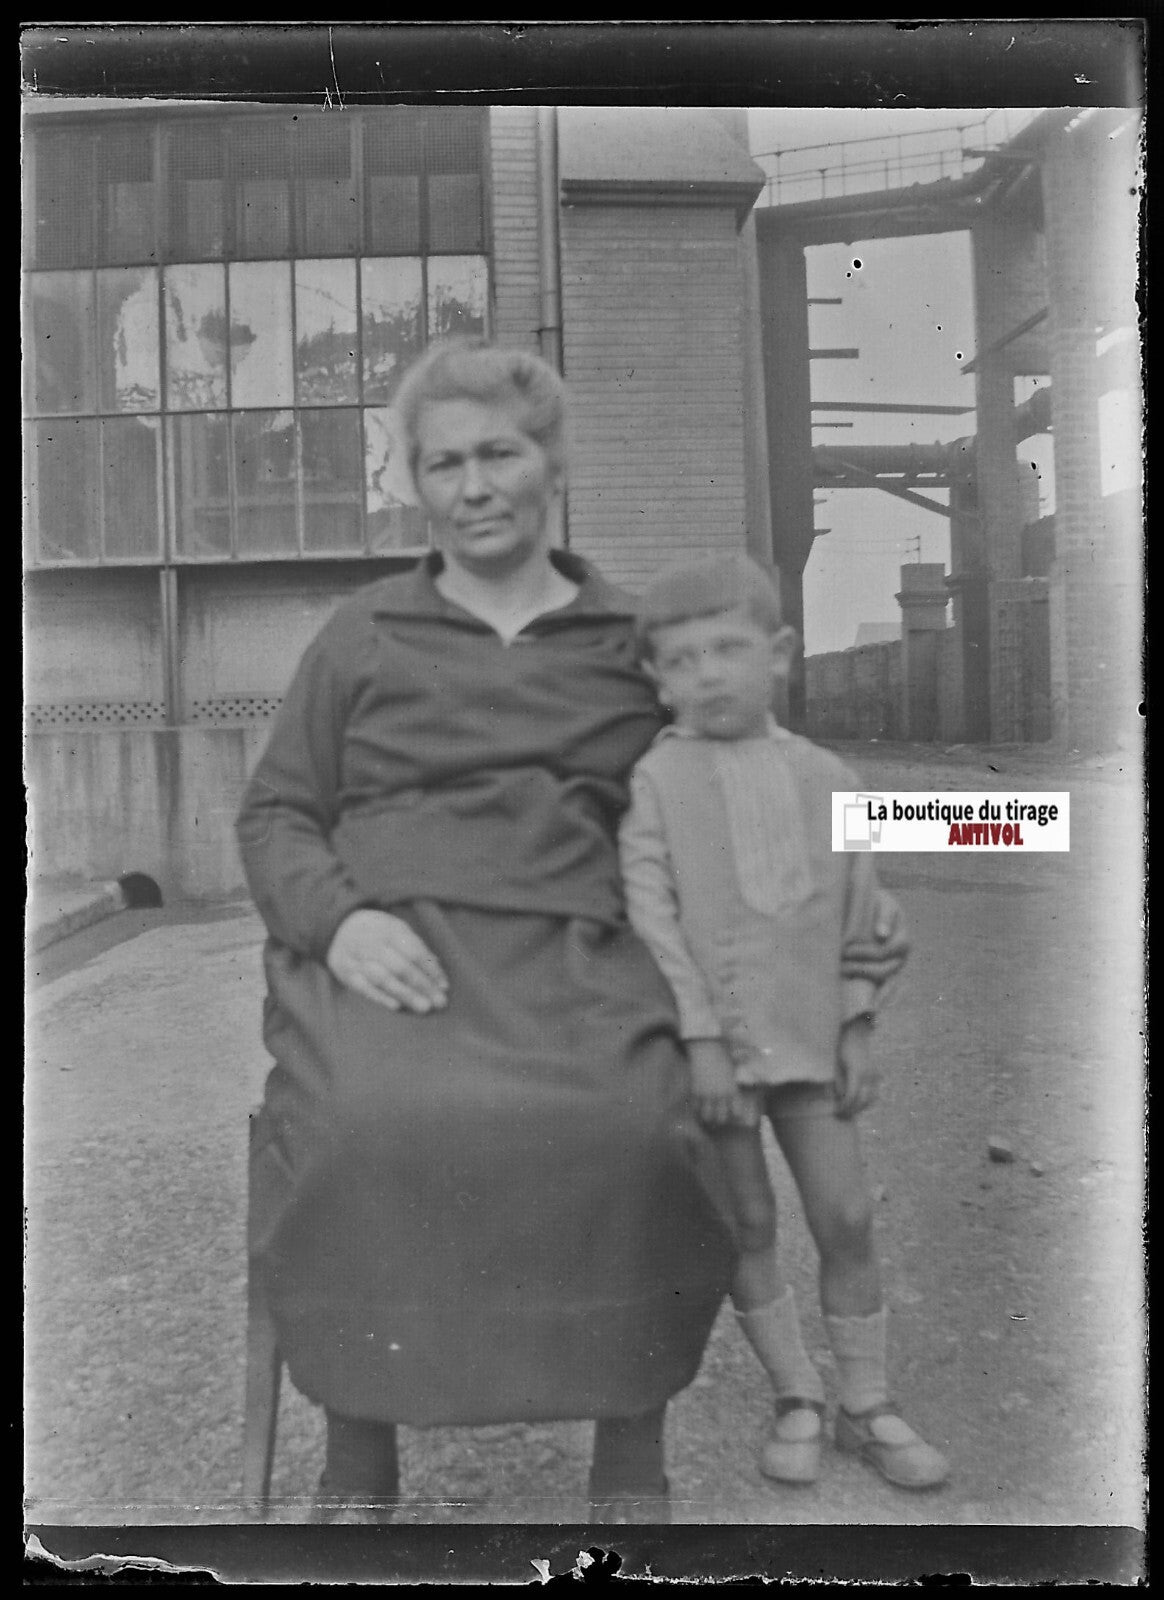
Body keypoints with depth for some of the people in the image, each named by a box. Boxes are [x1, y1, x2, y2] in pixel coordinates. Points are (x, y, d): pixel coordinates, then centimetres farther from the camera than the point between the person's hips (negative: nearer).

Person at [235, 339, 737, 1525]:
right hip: (387, 955, 0)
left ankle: (631, 1455, -6)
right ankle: (357, 1455, -7)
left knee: (637, 1126, -30)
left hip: (570, 953, 1)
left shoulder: (634, 641, 17)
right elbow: (273, 815, 14)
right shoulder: (361, 637, 16)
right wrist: (339, 919, -6)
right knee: (369, 1127, -31)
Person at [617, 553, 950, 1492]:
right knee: (749, 1225, 9)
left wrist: (858, 1030, 5)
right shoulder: (652, 781, -8)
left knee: (847, 1216, 7)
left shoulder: (824, 779, 3)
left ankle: (866, 1404, 26)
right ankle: (796, 1396, 29)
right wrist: (700, 1040, -16)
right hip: (708, 1043, -2)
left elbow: (863, 917, 8)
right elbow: (650, 919, -12)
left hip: (810, 1037, 3)